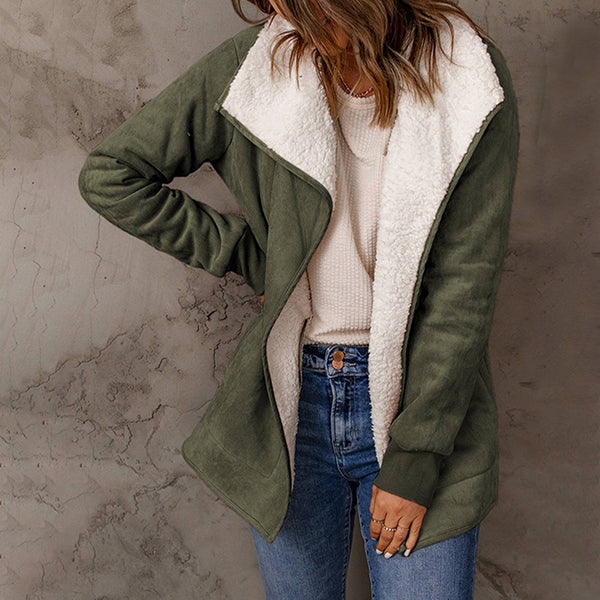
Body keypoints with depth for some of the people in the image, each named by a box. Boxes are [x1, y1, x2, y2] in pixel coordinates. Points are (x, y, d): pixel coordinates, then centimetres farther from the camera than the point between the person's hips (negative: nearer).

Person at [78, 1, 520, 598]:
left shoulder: (467, 79, -10)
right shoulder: (255, 63, -6)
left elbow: (463, 293, -12)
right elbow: (108, 173, 1)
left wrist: (414, 464, -12)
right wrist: (248, 257, -3)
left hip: (420, 401, -1)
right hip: (290, 399, 2)